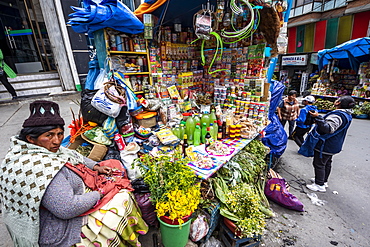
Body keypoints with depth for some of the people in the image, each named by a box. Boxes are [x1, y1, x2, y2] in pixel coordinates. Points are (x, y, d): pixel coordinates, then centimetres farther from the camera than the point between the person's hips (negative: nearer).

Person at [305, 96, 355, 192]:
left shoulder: (337, 115, -27)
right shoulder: (347, 115, 9)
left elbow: (328, 129, -36)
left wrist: (318, 118, -43)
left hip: (325, 146, -10)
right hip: (332, 146, 10)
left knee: (319, 164, -1)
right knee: (327, 164, 21)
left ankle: (320, 185, 8)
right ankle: (324, 181, 36)